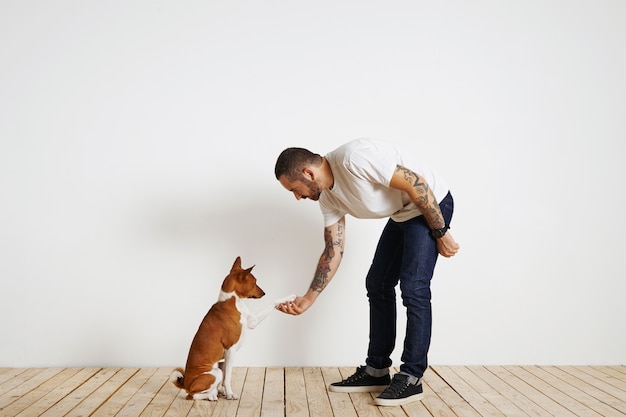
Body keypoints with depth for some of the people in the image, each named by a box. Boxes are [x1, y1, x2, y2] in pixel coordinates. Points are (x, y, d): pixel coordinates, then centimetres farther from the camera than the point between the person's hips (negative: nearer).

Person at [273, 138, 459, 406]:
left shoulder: (354, 158, -29)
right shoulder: (328, 197, -2)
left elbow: (416, 183, -26)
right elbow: (333, 252, 3)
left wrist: (441, 233, -19)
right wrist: (308, 299, 1)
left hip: (431, 206, -9)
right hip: (401, 215, 9)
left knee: (413, 288, -13)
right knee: (377, 285, 8)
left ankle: (411, 379, -3)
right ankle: (376, 371, 16)